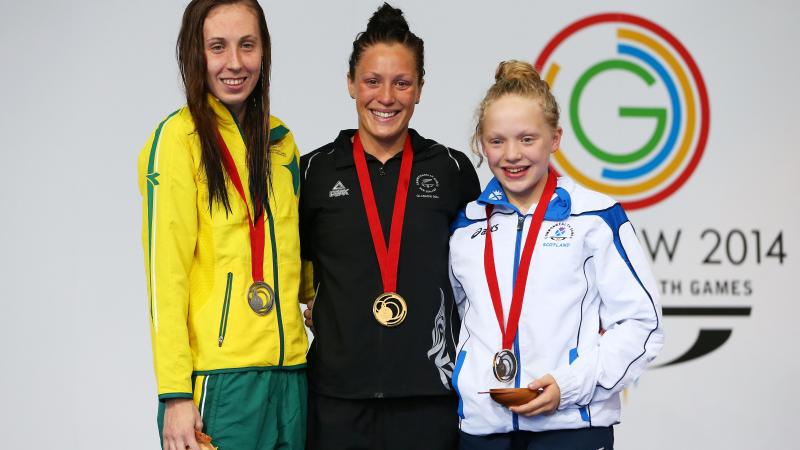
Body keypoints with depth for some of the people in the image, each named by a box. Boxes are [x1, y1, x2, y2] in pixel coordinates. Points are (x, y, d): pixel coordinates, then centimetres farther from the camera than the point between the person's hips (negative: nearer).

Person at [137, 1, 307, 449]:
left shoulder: (280, 140, 12)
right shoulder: (179, 138, -6)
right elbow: (165, 272, -11)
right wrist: (176, 393, -15)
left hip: (288, 373, 6)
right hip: (219, 378, -6)